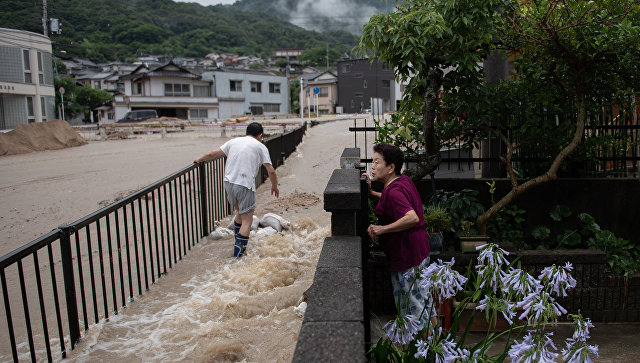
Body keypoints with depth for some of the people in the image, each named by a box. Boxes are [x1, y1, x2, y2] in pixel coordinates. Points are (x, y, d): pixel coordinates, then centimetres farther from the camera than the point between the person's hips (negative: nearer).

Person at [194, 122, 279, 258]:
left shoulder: (233, 141, 15)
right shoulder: (260, 146, 4)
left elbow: (212, 154, 16)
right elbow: (271, 171, 1)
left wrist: (199, 160, 34)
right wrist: (274, 186, 16)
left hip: (228, 183, 5)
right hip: (245, 185, -5)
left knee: (240, 212, 25)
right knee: (247, 219, 2)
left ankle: (238, 244, 33)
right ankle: (239, 251, -3)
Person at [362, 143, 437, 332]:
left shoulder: (393, 191, -25)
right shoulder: (404, 180, 6)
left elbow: (412, 218, -38)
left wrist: (382, 229, -33)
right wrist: (372, 192, 15)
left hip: (406, 255, -10)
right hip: (421, 249, 10)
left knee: (410, 303, 5)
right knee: (423, 294, 25)